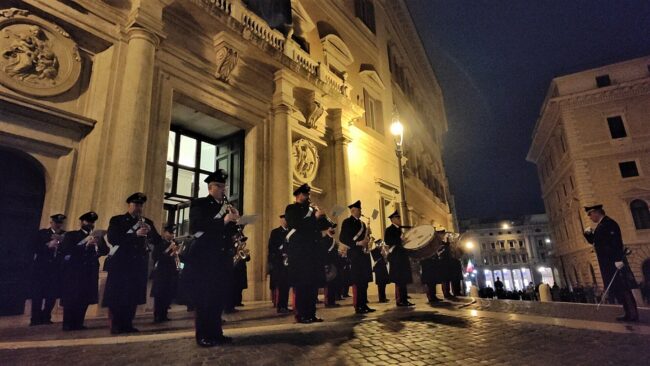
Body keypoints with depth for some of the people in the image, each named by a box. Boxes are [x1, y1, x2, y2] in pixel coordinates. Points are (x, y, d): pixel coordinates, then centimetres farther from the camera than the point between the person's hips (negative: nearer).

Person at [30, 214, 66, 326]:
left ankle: (46, 317, 15)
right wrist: (48, 245, -19)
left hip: (56, 269, 2)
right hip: (41, 268, -1)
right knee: (37, 295, 0)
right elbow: (34, 248, -5)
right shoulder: (42, 233, 4)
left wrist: (62, 244, -19)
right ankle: (35, 319, 10)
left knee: (52, 295, 3)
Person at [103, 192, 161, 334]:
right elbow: (112, 238, -12)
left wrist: (150, 231, -13)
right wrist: (136, 234, -23)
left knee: (133, 297, 5)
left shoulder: (148, 222, 14)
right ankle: (116, 326, 9)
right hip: (120, 264, -3)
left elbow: (157, 241, 8)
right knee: (116, 296, -2)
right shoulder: (117, 220, 4)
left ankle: (127, 325, 15)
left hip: (139, 266, 3)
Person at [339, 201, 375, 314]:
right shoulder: (347, 222, -3)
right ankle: (357, 306, -2)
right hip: (355, 254, -8)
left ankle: (364, 304, 14)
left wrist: (367, 239, 1)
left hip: (364, 253, 8)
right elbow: (342, 238, -12)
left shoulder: (362, 223, 20)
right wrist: (357, 243, -18)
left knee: (364, 280, 8)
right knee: (357, 281, -7)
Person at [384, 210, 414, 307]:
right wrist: (400, 240, -25)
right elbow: (388, 241, -19)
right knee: (399, 280, -9)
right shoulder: (389, 230, -6)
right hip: (396, 258, -9)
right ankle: (400, 300, -5)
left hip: (402, 257, 9)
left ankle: (404, 299, 14)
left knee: (403, 279, 9)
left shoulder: (399, 229, 21)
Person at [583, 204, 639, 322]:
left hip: (614, 263, -10)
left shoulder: (608, 223, -13)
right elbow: (594, 241, 23)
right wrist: (588, 234, 4)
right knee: (616, 288, 10)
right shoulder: (601, 225, 17)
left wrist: (618, 260, -27)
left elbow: (616, 242, -21)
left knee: (621, 287, -5)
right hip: (608, 263, 10)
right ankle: (629, 313, 16)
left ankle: (633, 314, 2)